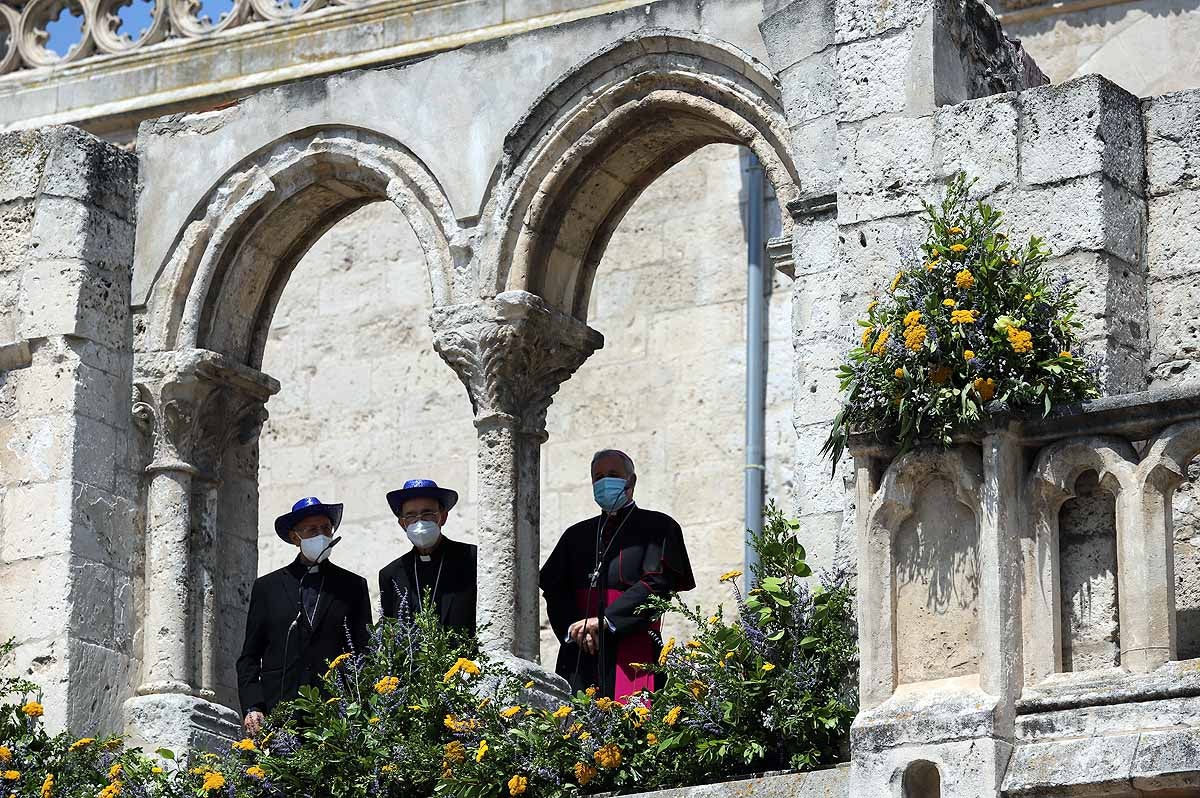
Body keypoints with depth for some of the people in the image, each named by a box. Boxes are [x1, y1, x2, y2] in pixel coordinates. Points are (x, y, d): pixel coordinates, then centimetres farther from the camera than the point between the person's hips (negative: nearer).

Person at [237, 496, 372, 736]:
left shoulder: (353, 586, 15)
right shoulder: (267, 587, 15)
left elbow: (364, 654, 12)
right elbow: (249, 657, 13)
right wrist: (252, 708, -1)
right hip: (278, 714, 0)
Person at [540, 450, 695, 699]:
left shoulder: (657, 527, 8)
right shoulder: (577, 535, 22)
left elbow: (657, 584, -6)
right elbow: (554, 589, 12)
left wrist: (604, 620, -13)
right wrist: (575, 629, -8)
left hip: (632, 653, -4)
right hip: (579, 654, 4)